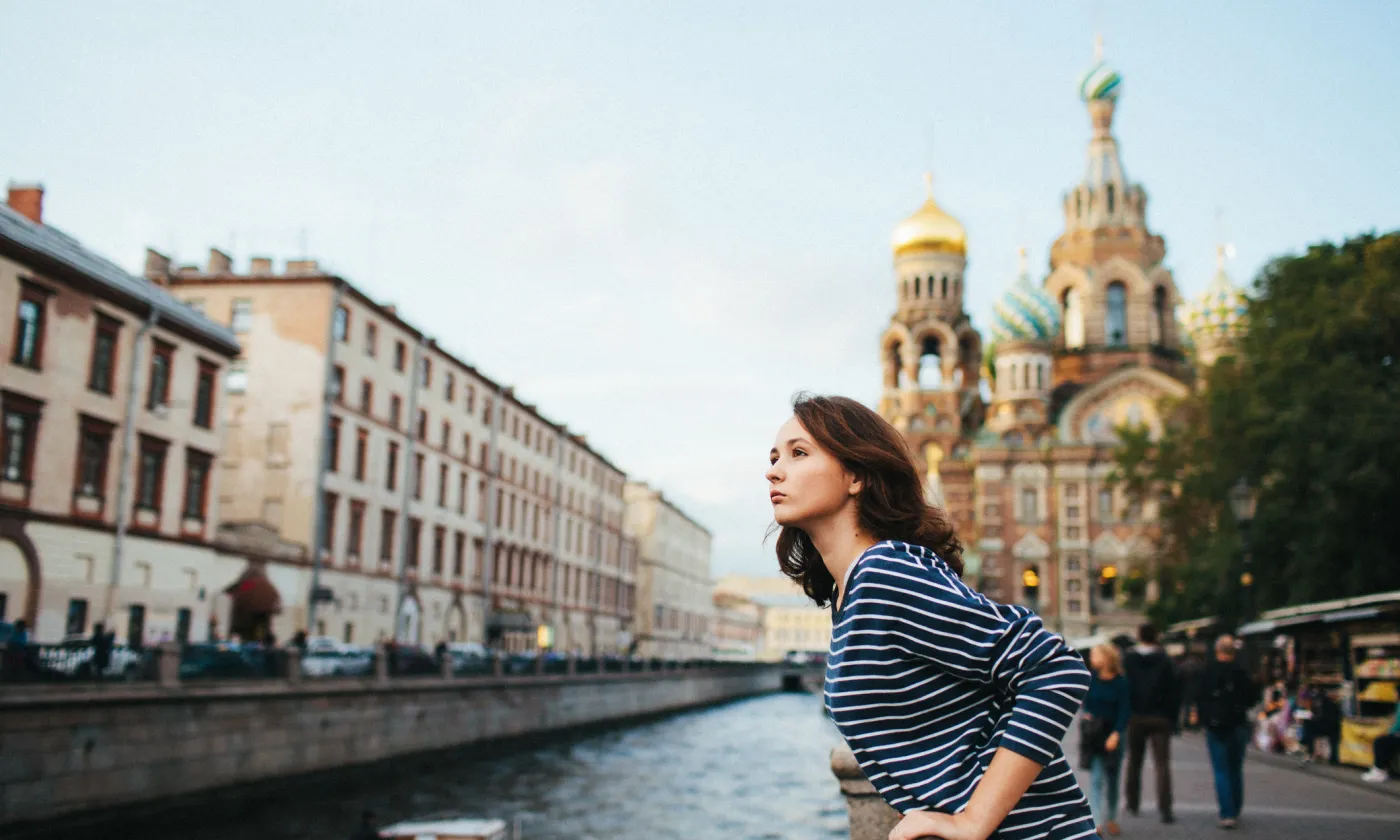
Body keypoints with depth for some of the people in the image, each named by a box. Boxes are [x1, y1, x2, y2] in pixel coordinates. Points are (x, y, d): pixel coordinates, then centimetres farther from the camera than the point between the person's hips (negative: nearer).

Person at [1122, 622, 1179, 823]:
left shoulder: (1128, 660, -4)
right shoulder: (1164, 660, -5)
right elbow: (1174, 691, -5)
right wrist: (1172, 719, 2)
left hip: (1135, 718, 1)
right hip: (1160, 718, -1)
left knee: (1134, 762, 15)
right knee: (1162, 764, -1)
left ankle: (1132, 804, 22)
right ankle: (1165, 809, -9)